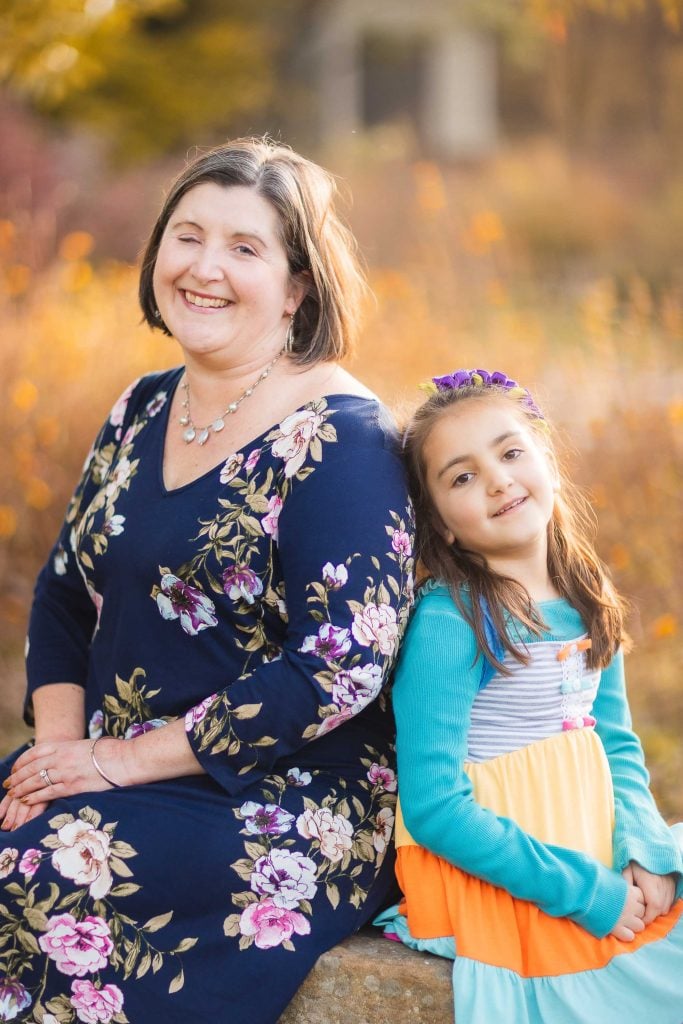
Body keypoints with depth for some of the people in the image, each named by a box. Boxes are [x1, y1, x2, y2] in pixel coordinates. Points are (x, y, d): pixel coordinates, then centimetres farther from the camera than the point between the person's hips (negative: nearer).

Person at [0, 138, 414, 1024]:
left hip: (288, 808, -7)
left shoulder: (338, 438, -11)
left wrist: (123, 760, -17)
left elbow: (338, 669, -19)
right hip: (108, 773, 7)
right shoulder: (143, 412, 11)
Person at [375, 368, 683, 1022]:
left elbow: (617, 743, 13)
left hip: (598, 857, 7)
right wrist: (581, 891, -19)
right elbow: (433, 807, -19)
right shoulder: (448, 623, -16)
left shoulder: (588, 603, 5)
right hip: (495, 885, -7)